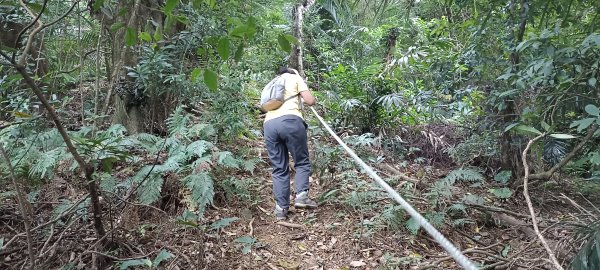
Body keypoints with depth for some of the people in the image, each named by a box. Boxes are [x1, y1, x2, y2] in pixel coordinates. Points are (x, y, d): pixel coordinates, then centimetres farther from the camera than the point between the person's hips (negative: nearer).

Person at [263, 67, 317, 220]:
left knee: (279, 168, 8)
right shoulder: (295, 78, 22)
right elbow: (310, 101, 11)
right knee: (302, 161, 9)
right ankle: (301, 196, -8)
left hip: (269, 124, 4)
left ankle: (281, 208, 5)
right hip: (290, 120, -4)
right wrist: (302, 100, 34)